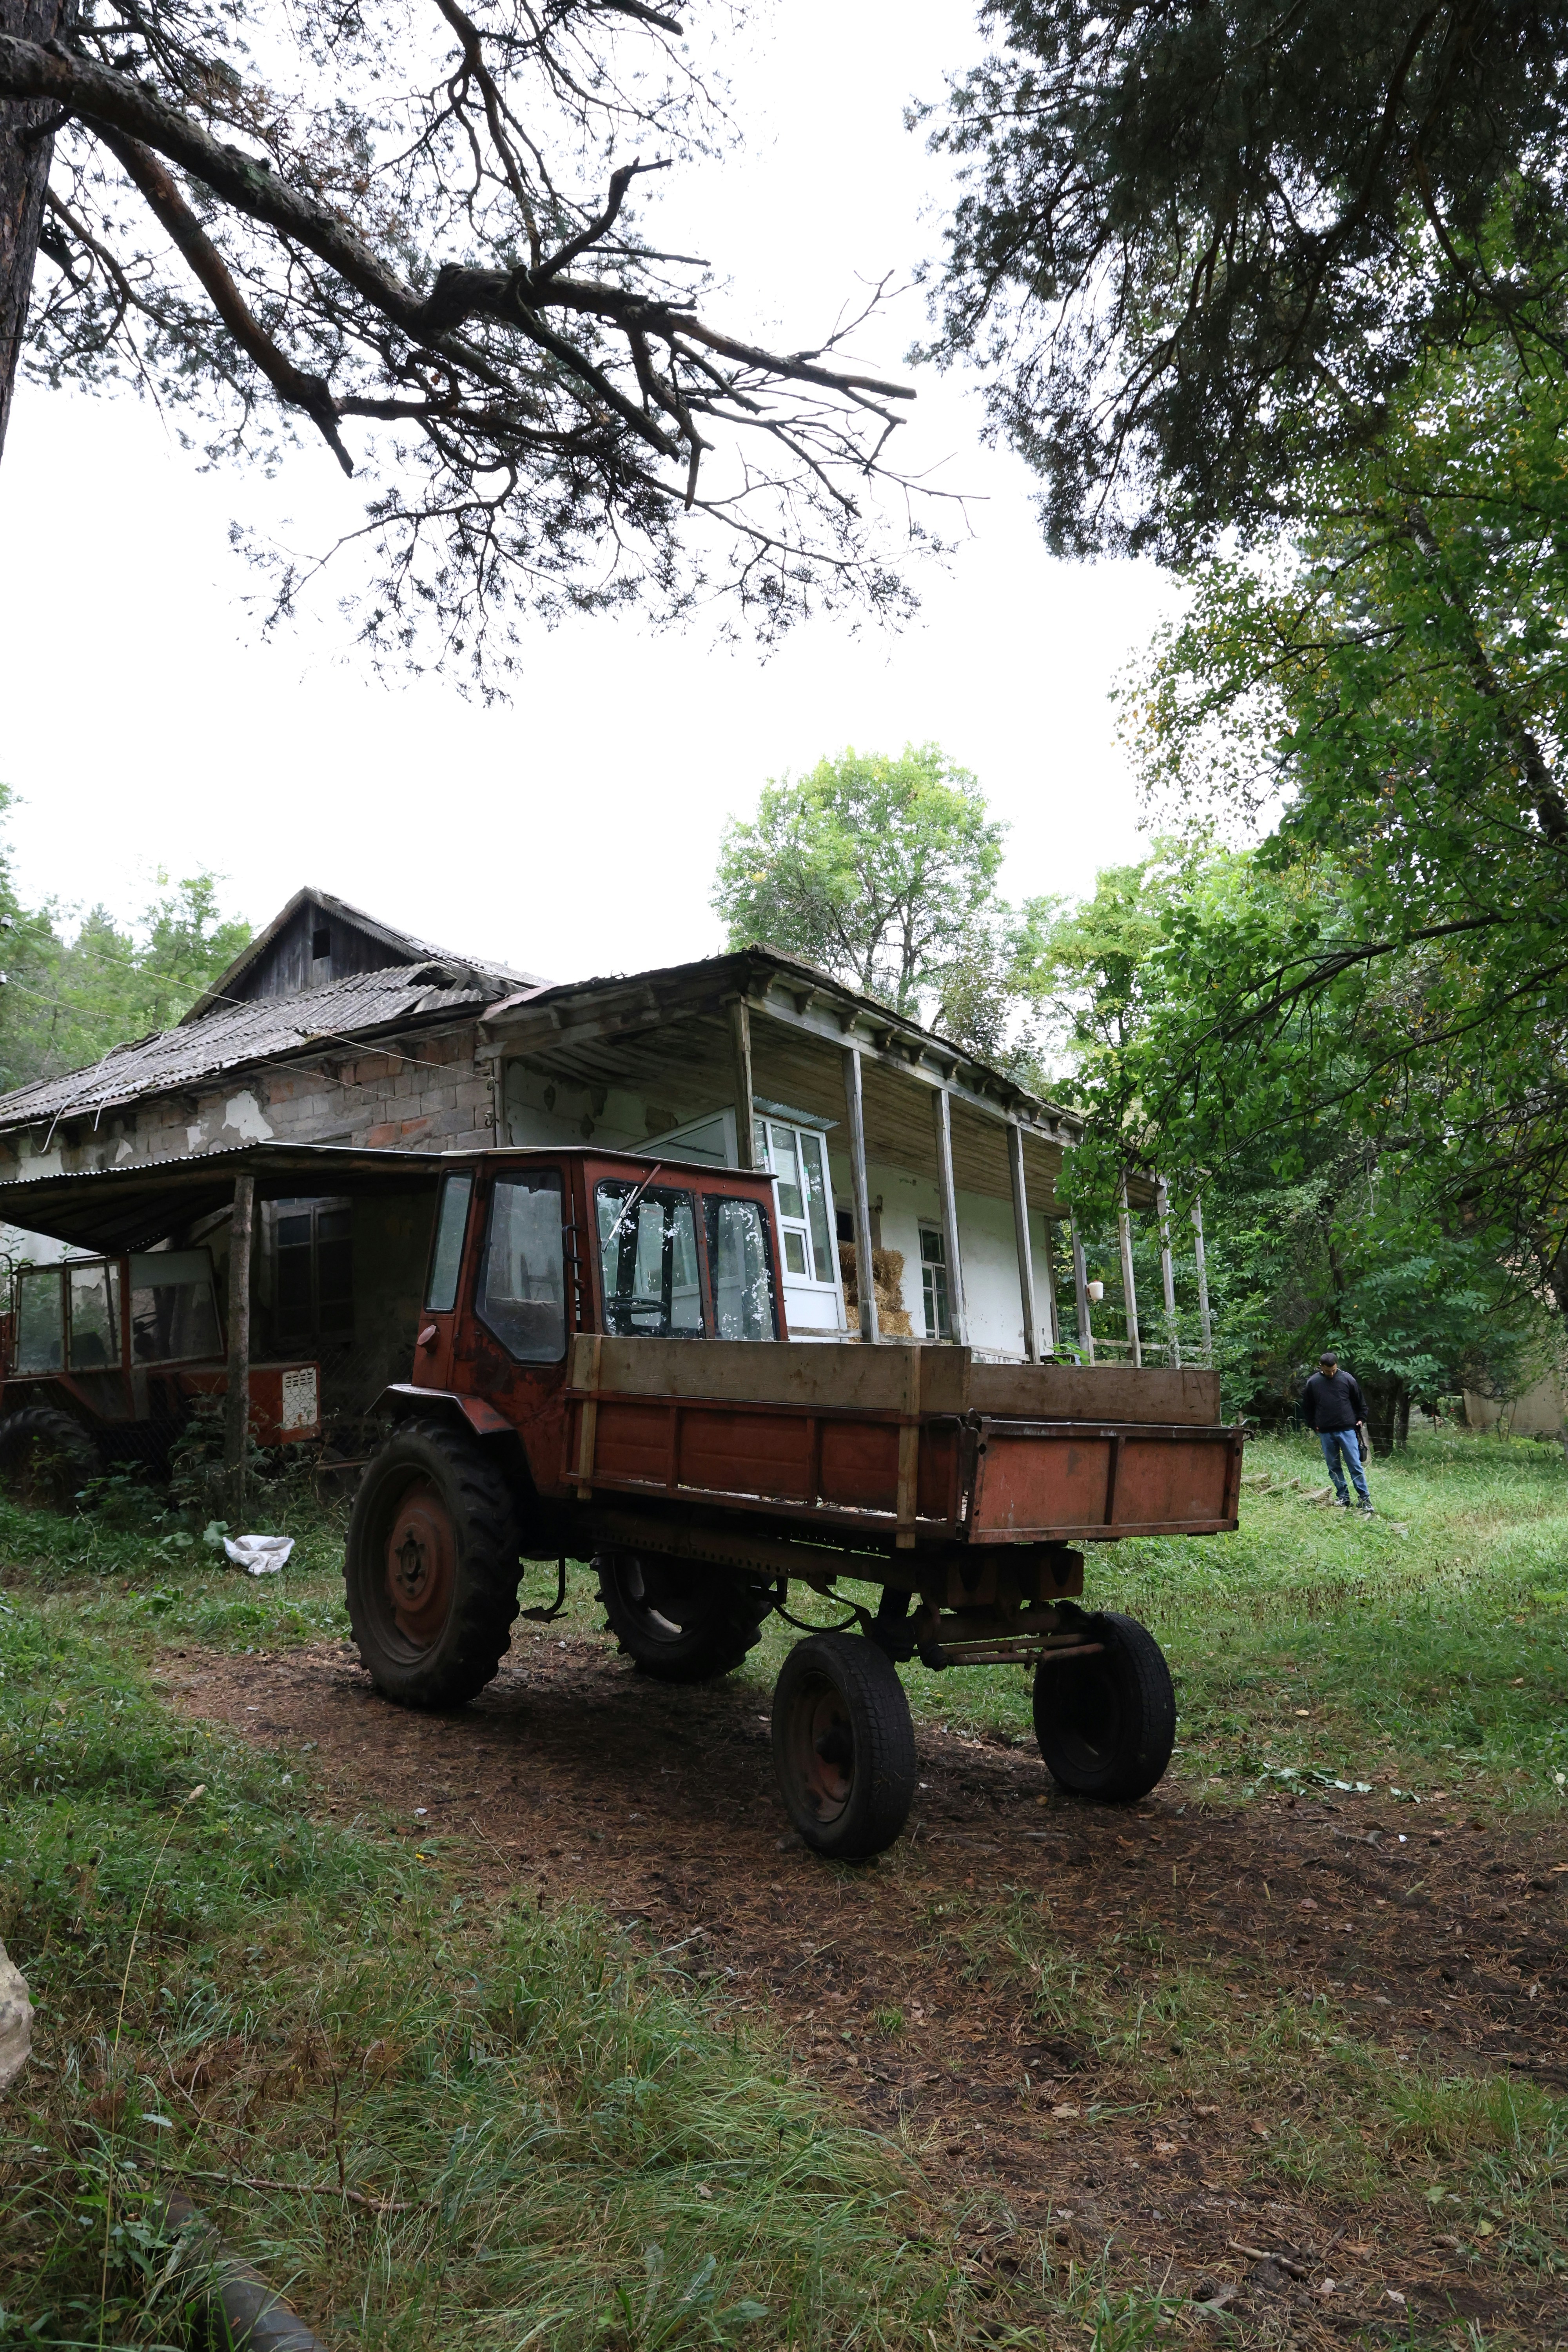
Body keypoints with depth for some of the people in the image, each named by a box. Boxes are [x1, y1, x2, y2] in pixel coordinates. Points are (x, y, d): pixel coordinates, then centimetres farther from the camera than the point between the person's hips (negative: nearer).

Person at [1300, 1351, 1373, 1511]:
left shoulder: (1347, 1379, -3)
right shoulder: (1313, 1383, 0)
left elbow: (1359, 1402, 10)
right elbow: (1307, 1407, 12)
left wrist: (1361, 1419, 6)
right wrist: (1313, 1425, 7)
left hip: (1347, 1430, -2)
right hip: (1325, 1433, 2)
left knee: (1355, 1465, -3)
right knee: (1334, 1467, 8)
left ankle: (1365, 1499, 1)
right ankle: (1343, 1497, 17)